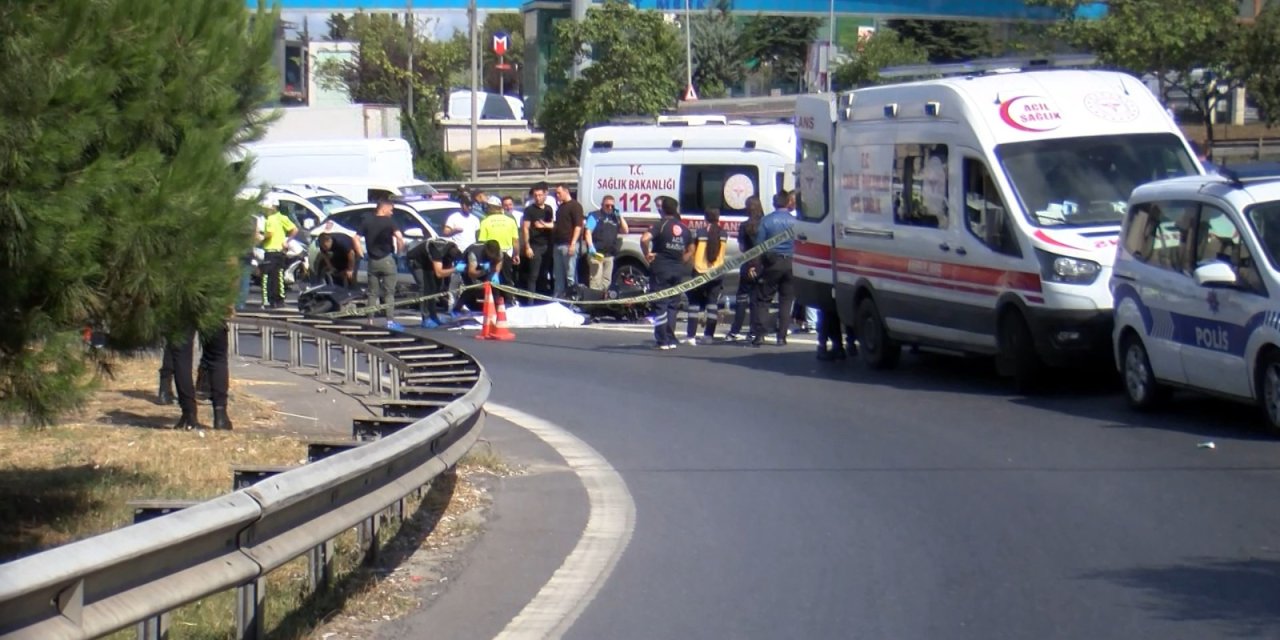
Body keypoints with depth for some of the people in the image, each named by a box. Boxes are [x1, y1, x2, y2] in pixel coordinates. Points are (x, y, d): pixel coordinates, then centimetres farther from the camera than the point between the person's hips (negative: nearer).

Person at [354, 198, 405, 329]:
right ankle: (390, 321, -5)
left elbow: (356, 239, 2)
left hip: (372, 261, 4)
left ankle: (371, 321, 8)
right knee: (389, 293, 0)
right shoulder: (389, 222, -8)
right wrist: (399, 251, -5)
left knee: (373, 293, 10)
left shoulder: (367, 221, 6)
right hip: (386, 260, -4)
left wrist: (361, 254, 9)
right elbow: (399, 237, -21)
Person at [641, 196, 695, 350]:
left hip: (661, 269, -5)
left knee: (660, 305, 0)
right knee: (673, 305, 13)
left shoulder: (662, 224, -10)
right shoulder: (684, 228, 9)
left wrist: (647, 254, -13)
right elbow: (691, 249, 18)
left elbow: (645, 238, -26)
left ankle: (662, 341, -3)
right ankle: (671, 340, 13)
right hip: (678, 271, 5)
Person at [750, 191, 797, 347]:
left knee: (762, 299, 6)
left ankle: (758, 335, -2)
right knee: (786, 301, 8)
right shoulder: (795, 222, 0)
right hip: (790, 264, 1)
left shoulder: (766, 221, -3)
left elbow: (758, 245, -3)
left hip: (772, 263, -1)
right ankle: (782, 337, 5)